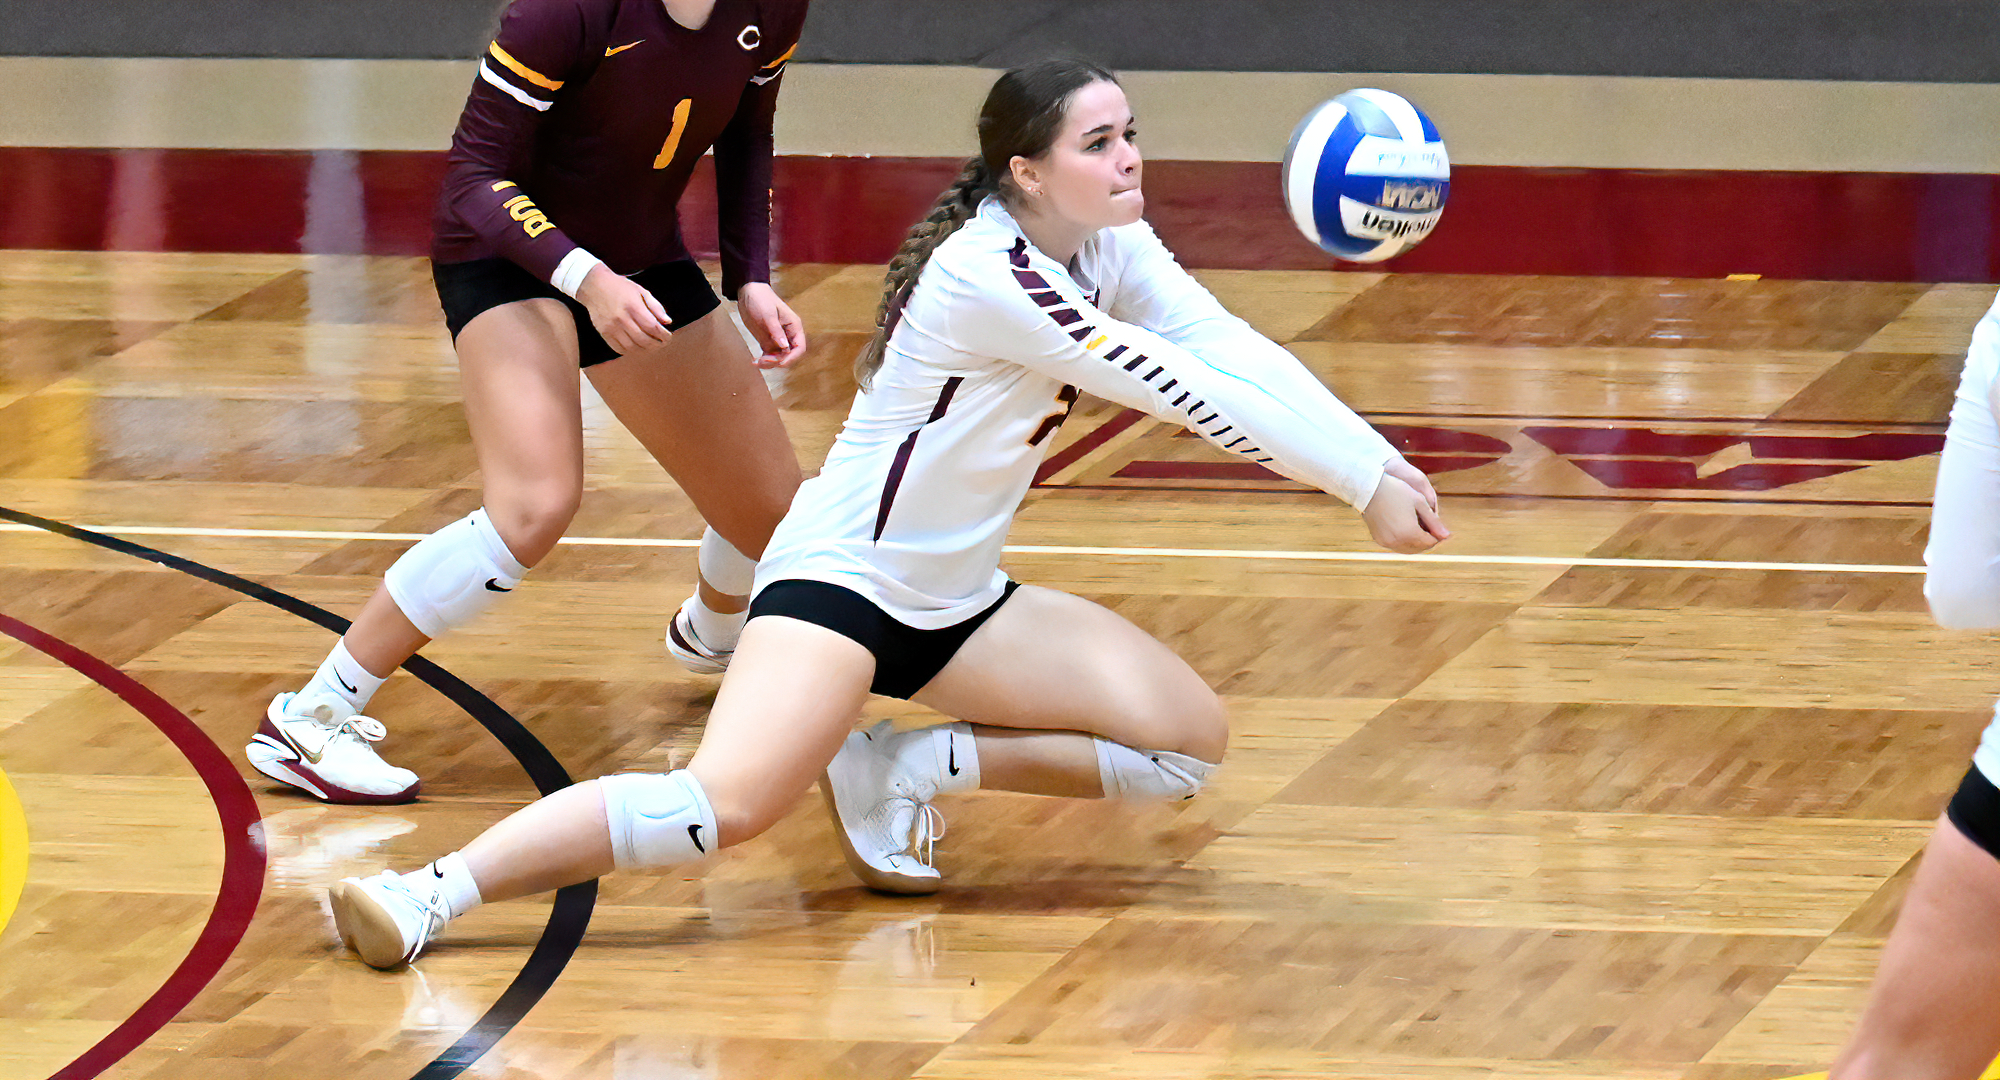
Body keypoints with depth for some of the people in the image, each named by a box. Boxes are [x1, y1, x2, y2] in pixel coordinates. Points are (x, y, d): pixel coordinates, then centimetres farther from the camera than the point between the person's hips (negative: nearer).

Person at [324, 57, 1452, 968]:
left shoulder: (1111, 249, 2)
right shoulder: (988, 272, -23)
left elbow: (1231, 349, -8)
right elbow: (1180, 387, -24)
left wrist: (1377, 462, -22)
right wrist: (1363, 483, -22)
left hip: (958, 601, 9)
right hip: (843, 580, -9)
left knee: (1190, 739, -3)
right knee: (730, 804, -32)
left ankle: (908, 768, 2)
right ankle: (431, 894, -30)